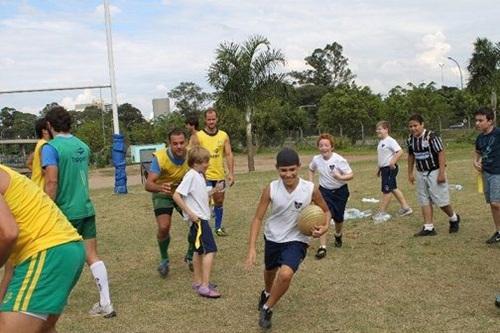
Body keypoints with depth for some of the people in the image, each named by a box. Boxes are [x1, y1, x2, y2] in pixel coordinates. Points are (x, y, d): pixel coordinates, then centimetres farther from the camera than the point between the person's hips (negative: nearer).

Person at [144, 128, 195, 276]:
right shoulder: (160, 158, -31)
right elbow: (148, 184, -37)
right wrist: (160, 187, -59)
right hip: (163, 195, -3)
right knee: (164, 227, -19)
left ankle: (190, 256, 21)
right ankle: (164, 260, 10)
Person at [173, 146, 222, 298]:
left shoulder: (199, 175, 11)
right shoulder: (191, 175, -17)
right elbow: (176, 196, -22)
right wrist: (190, 213, -21)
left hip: (202, 218, 10)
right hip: (197, 219, -10)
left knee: (200, 250, 17)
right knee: (210, 250, -12)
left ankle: (198, 282, 28)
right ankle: (204, 286, -10)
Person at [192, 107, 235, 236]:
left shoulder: (224, 136, 3)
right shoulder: (198, 136, -7)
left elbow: (229, 155, 4)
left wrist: (231, 173, -3)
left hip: (219, 175, 4)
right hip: (204, 176, -4)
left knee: (219, 202, 13)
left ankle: (218, 227, 27)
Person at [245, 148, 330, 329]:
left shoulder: (310, 189, -19)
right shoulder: (271, 189, -18)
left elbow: (326, 211, -1)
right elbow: (258, 218, -12)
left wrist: (324, 227, -23)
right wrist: (251, 248, -20)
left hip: (296, 240, -2)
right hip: (273, 238, 3)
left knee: (286, 274, -26)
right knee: (270, 271, 26)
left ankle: (267, 309, 2)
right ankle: (267, 293, 64)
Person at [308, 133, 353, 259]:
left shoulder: (339, 160, -21)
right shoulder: (316, 159, -8)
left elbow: (351, 175, -20)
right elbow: (311, 170, 14)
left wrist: (341, 177, -39)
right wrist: (311, 183, 2)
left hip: (340, 191, -1)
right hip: (324, 191, 2)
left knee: (338, 218, 11)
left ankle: (338, 235, 47)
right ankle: (322, 247, -13)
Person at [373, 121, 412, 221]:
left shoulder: (390, 141, -15)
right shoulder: (381, 142, 13)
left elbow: (400, 152, -24)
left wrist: (393, 162, -25)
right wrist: (379, 168, 22)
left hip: (390, 168, -10)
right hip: (384, 168, 10)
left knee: (386, 190, -3)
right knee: (393, 189, 15)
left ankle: (382, 212, 3)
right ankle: (405, 207, 24)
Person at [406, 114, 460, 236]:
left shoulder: (431, 137, -19)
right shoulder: (410, 139, 1)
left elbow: (441, 154, -19)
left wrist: (441, 173, -21)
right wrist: (410, 173, 16)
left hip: (434, 172, -6)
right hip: (421, 173, 6)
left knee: (440, 200, -1)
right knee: (424, 201, 5)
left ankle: (454, 219, 26)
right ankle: (428, 228, 11)